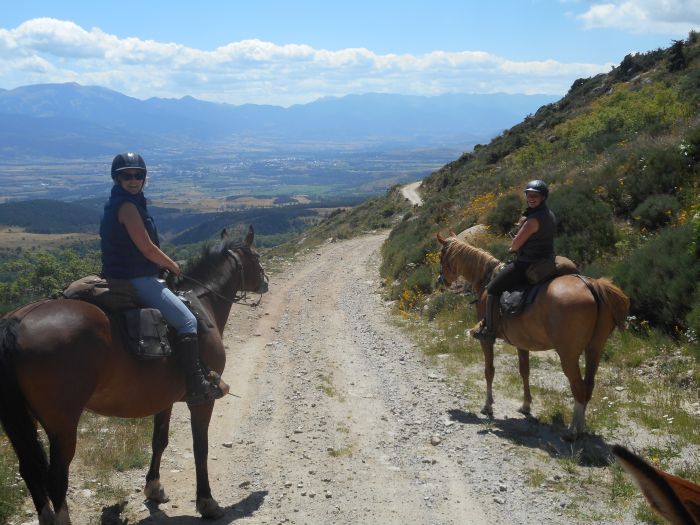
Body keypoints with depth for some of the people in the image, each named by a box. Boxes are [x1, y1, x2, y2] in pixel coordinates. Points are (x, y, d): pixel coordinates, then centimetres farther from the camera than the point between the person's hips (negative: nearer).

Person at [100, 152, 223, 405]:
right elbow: (147, 248, -18)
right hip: (137, 279, -11)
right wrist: (172, 265, -2)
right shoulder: (127, 206, -17)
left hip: (123, 277, 11)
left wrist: (164, 264, 16)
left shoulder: (118, 203, 14)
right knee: (187, 321, -13)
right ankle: (196, 386, -15)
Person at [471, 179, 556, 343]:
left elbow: (516, 244, -18)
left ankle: (489, 331, 0)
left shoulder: (533, 219, -24)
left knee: (492, 288, -3)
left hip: (527, 264, -11)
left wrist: (512, 249, 4)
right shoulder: (549, 214, 8)